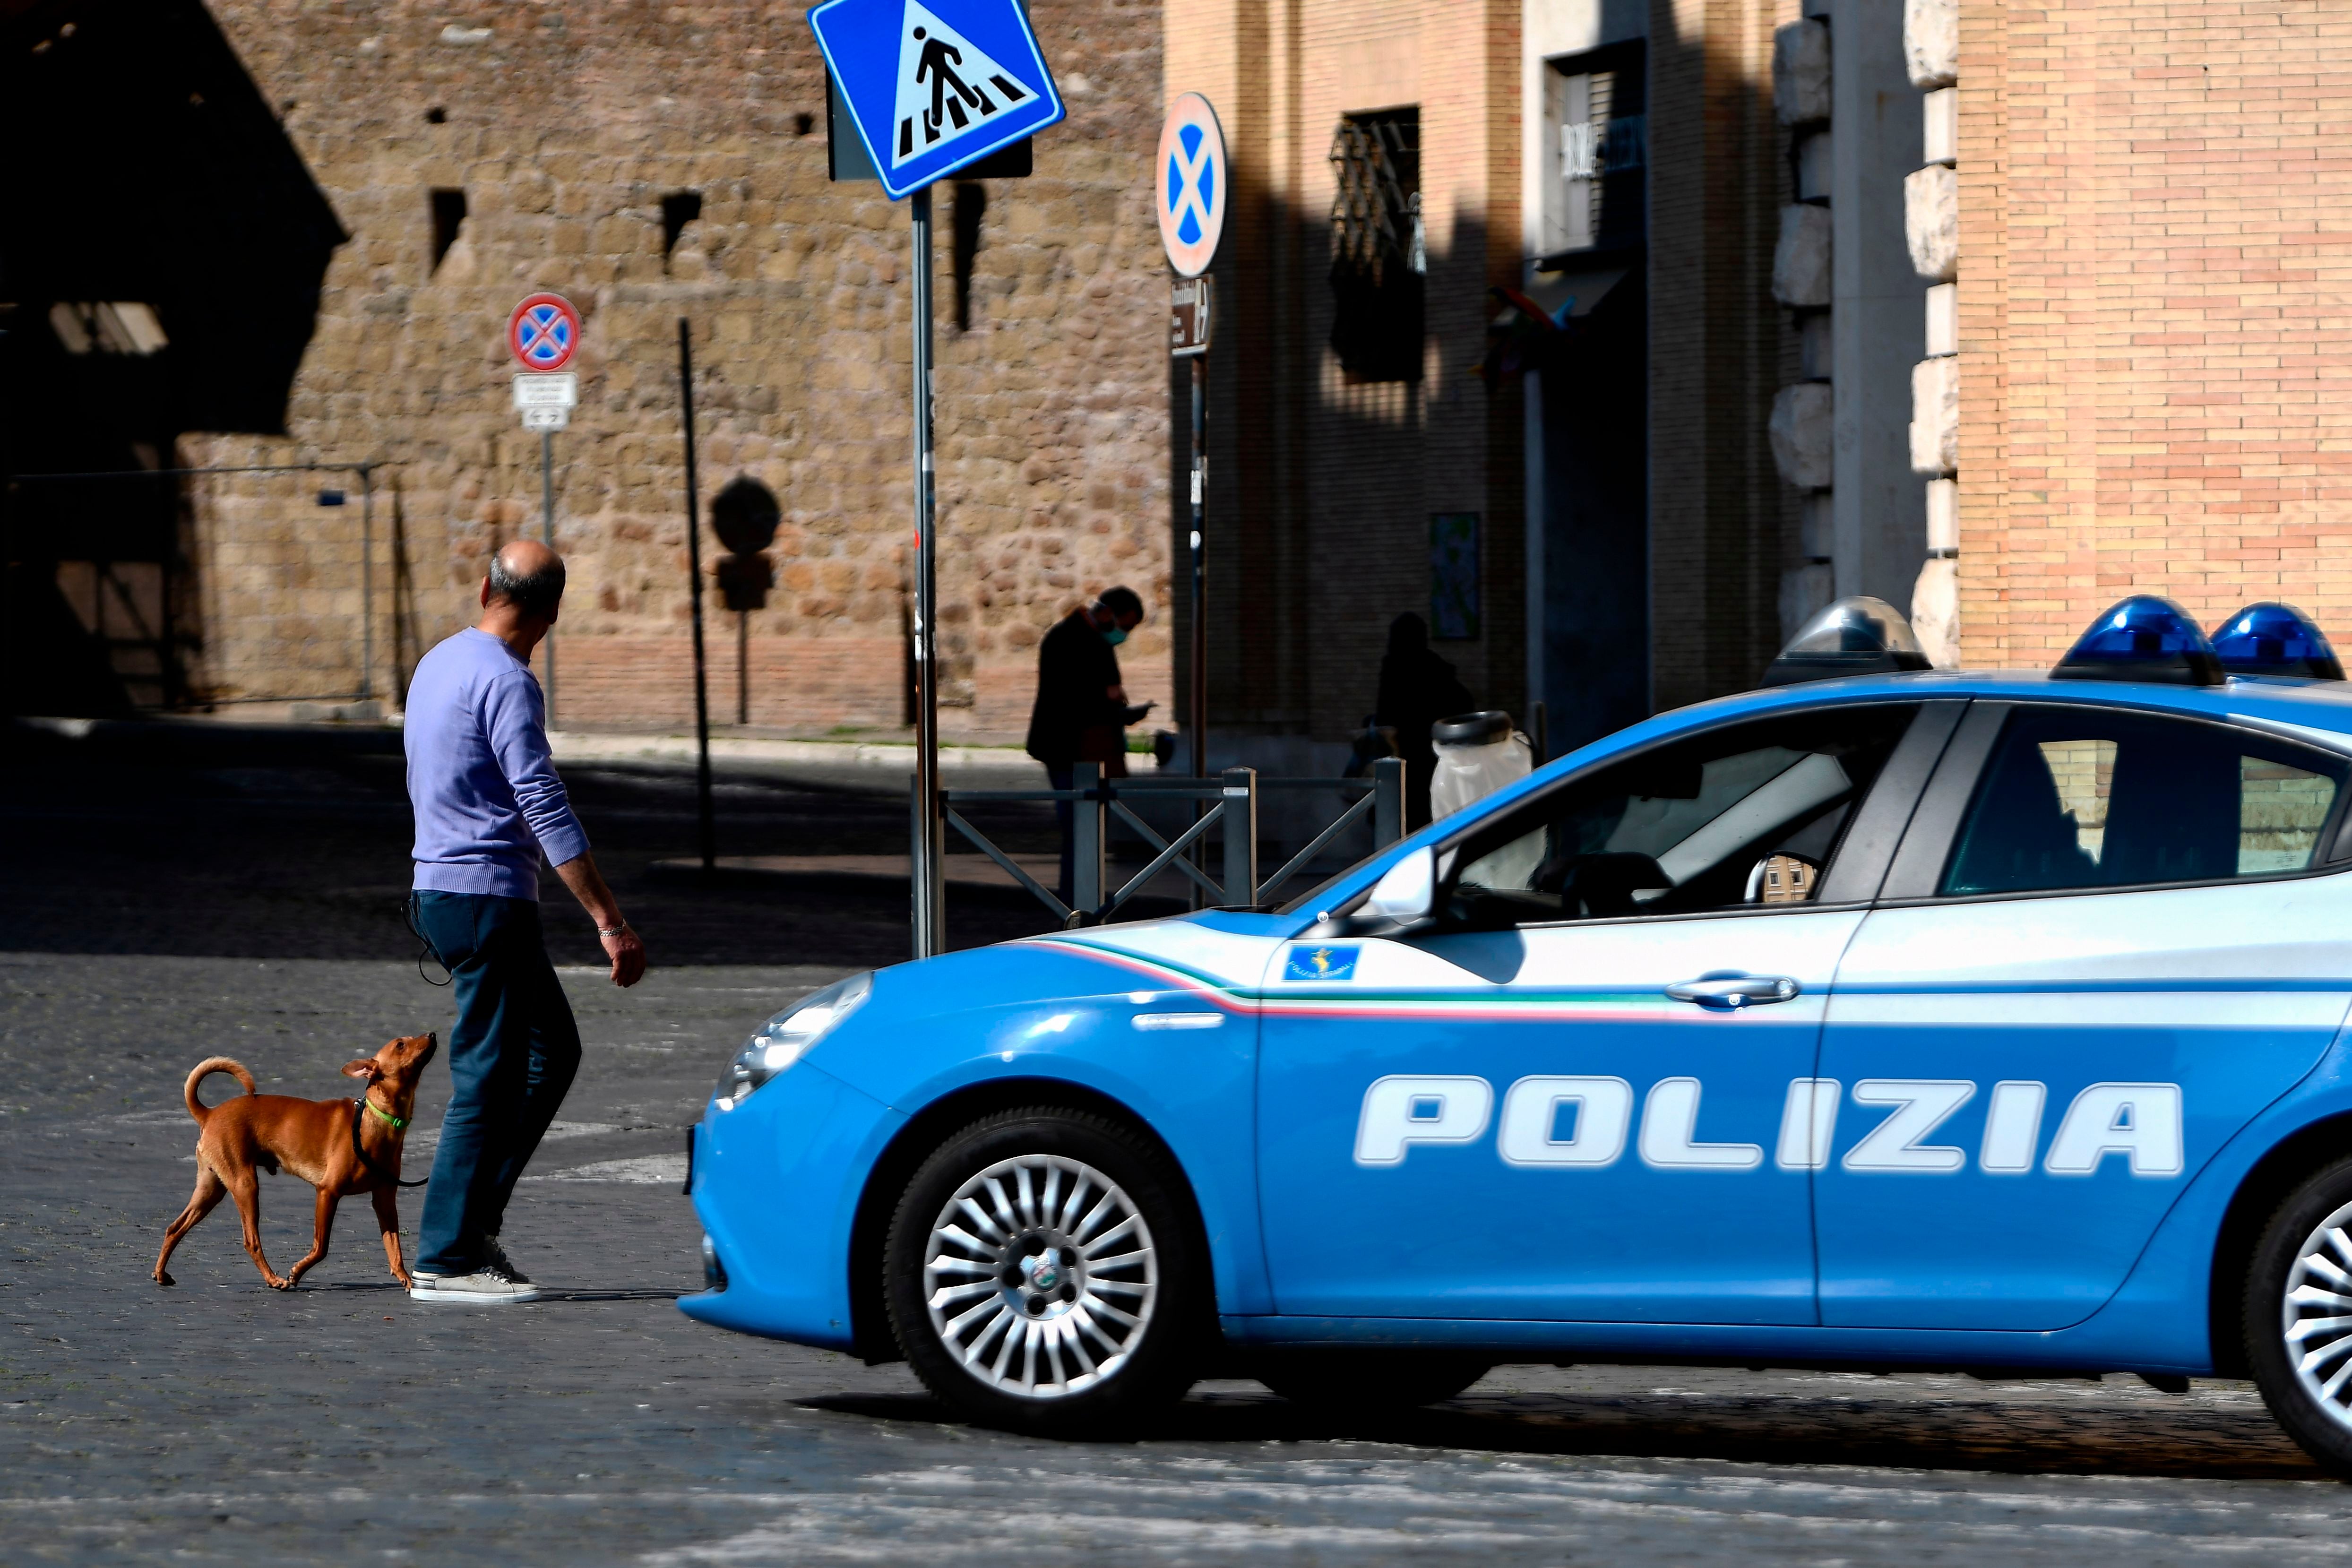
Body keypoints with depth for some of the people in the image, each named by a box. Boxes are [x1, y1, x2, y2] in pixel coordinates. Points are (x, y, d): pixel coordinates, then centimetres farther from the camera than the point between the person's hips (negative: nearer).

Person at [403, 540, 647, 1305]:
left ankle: (472, 1217, 12)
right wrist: (610, 922, -23)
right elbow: (547, 811, -22)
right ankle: (447, 1257, -3)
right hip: (488, 897, -9)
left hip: (438, 891, 9)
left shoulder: (437, 664, 14)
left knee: (552, 1049, 15)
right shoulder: (507, 684, -16)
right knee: (489, 1076, -5)